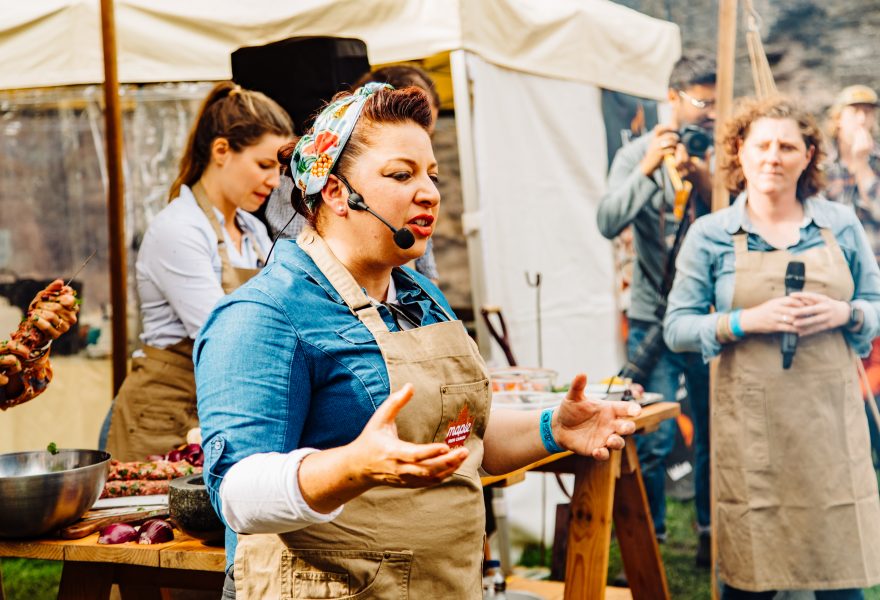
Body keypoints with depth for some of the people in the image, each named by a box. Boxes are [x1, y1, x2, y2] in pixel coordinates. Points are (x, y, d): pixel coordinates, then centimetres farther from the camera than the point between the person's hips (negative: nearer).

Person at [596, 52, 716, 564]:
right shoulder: (637, 155, 3)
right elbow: (610, 223, -10)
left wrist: (706, 181, -17)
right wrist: (648, 169, -19)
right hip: (654, 319, -1)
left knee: (715, 433, 7)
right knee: (653, 439, -4)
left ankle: (714, 533, 22)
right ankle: (648, 536, 11)